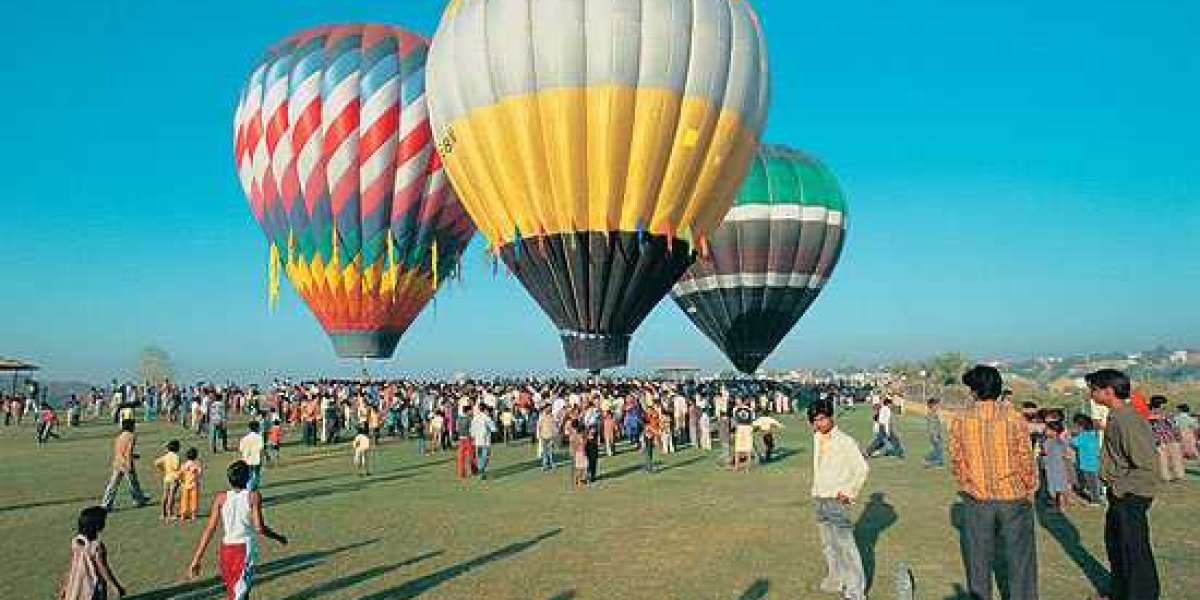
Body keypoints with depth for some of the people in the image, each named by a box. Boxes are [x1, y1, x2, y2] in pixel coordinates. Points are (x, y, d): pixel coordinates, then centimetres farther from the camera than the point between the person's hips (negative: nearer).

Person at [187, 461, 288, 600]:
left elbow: (210, 529, -4)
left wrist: (196, 559, 0)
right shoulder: (254, 496, -9)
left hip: (226, 549, 4)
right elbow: (259, 528, -13)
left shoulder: (221, 497, -1)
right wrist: (279, 537, 3)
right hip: (246, 549, -4)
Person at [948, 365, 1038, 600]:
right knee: (1020, 557, 14)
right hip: (1013, 496, -1)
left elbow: (956, 462, -1)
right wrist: (1030, 489, 12)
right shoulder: (1014, 417, -11)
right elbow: (1026, 459, -5)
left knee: (978, 558, 14)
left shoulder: (959, 420, -8)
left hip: (976, 499, 1)